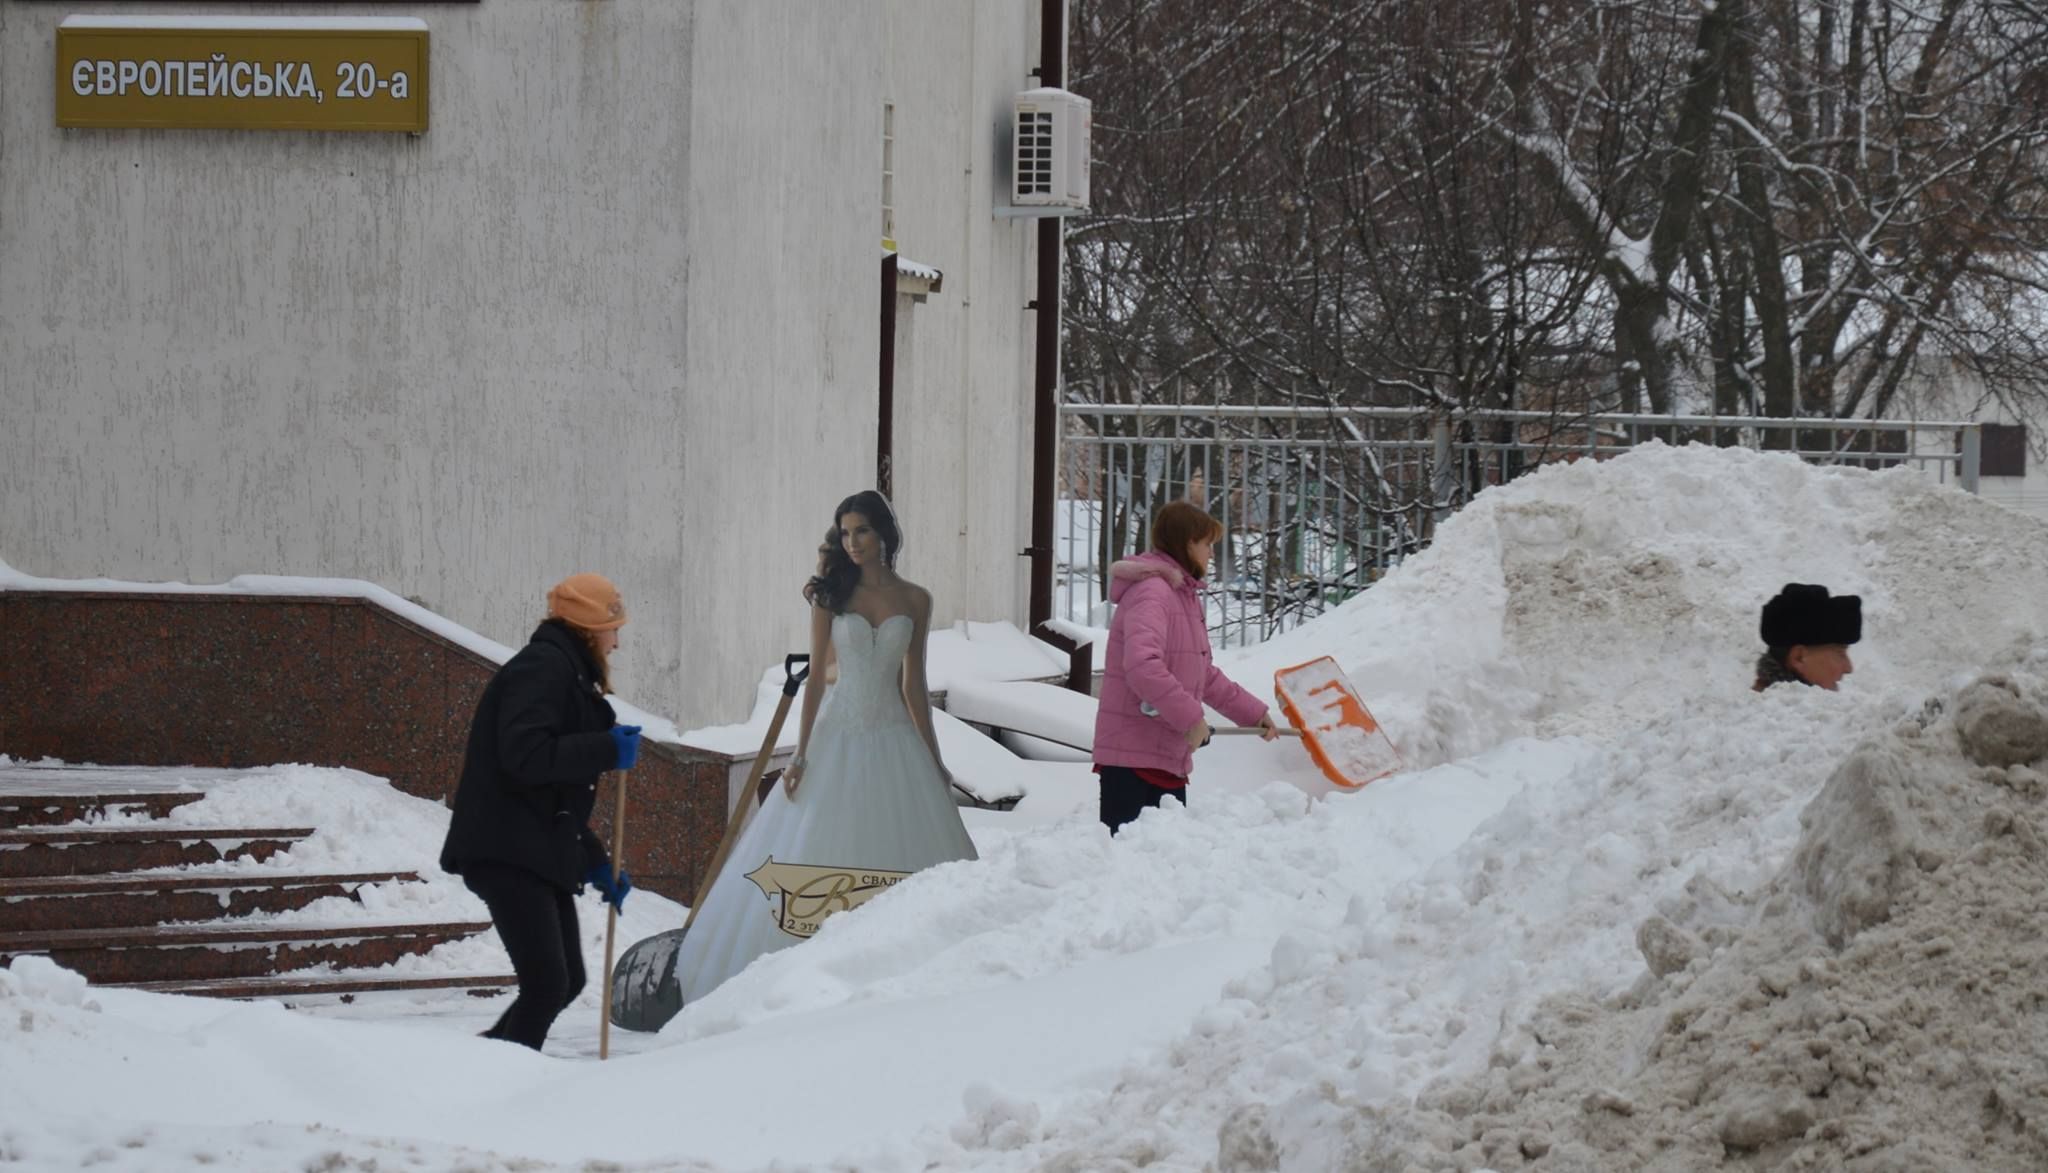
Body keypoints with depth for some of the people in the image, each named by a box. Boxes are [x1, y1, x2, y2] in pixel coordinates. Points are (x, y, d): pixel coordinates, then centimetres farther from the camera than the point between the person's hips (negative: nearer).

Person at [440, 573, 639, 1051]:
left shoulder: (568, 673, 23)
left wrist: (597, 863, 20)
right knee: (547, 983, -16)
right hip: (508, 852, -11)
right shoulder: (543, 667, -9)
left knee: (568, 980, 12)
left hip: (542, 854, 11)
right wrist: (607, 749, -18)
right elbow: (525, 756, -25)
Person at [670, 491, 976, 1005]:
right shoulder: (834, 594, 3)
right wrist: (801, 753, -5)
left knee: (907, 846, -5)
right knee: (816, 857, -4)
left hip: (893, 740, 1)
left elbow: (914, 684, 11)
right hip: (838, 732, -1)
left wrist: (934, 759, 11)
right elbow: (816, 675, 2)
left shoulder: (914, 600, 6)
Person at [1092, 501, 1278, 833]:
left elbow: (1204, 676, 31)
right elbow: (1141, 665, -28)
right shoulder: (1150, 592, -13)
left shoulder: (1185, 597, 21)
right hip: (1132, 757, -10)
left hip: (1170, 761, 10)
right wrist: (1189, 717, -25)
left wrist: (1253, 712, 30)